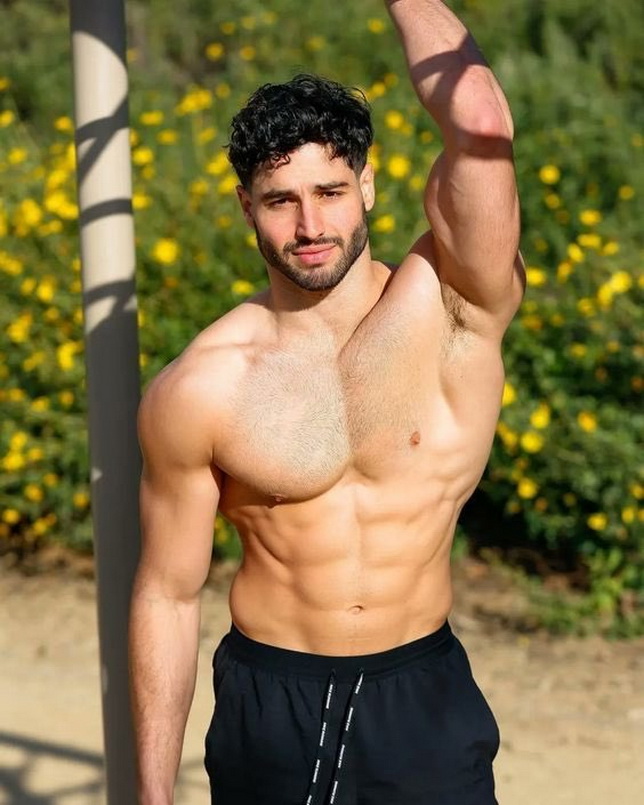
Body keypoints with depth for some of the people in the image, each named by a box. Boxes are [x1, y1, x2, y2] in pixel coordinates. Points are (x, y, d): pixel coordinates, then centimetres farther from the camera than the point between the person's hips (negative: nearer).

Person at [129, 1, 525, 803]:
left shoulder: (451, 306, -10)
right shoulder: (195, 391, -9)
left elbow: (481, 125, -27)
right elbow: (167, 594, -1)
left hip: (422, 701, 0)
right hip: (268, 706, 0)